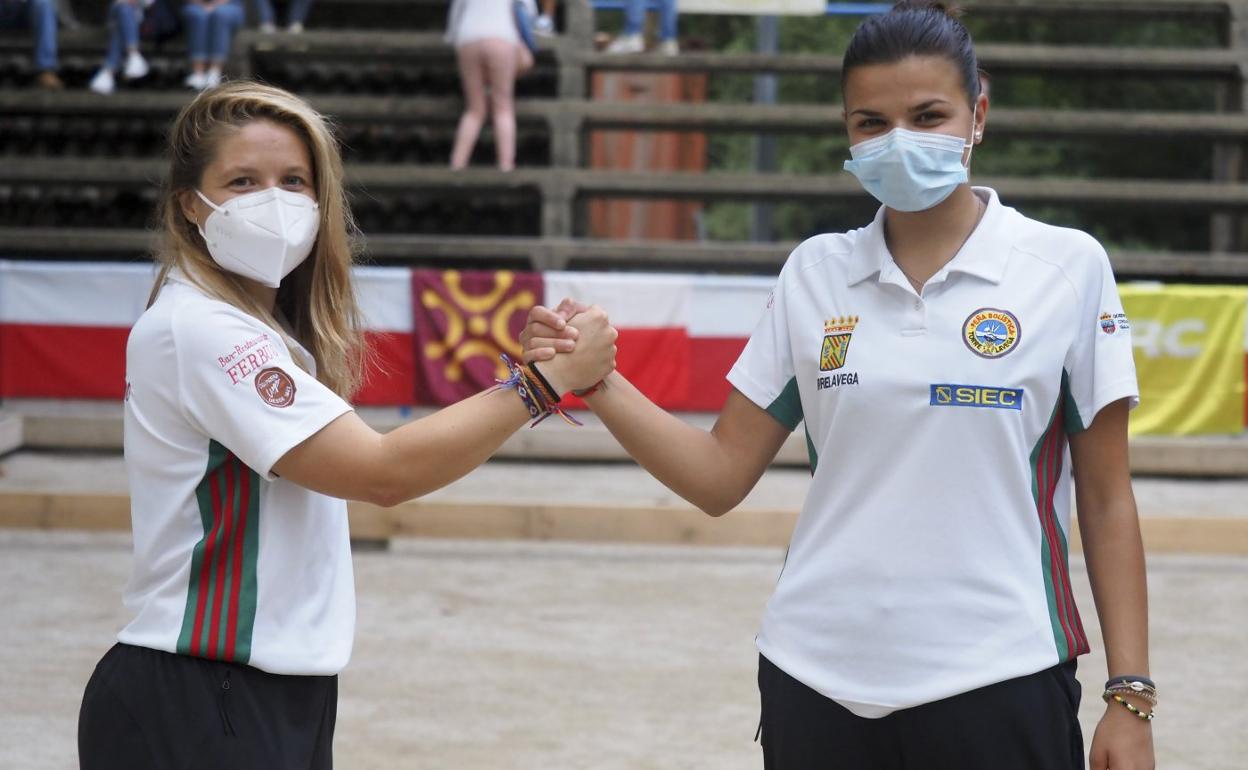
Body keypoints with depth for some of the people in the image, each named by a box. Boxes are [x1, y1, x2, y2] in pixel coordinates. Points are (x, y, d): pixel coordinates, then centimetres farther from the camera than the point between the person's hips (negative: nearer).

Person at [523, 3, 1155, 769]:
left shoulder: (1067, 268, -3)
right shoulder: (816, 272, 6)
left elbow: (1107, 504, 0)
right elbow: (722, 475, 6)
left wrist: (1131, 693, -4)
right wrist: (598, 383, -7)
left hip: (997, 684, -3)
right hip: (817, 680, 3)